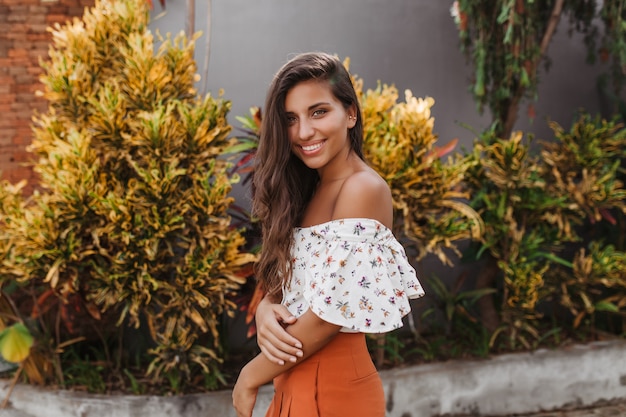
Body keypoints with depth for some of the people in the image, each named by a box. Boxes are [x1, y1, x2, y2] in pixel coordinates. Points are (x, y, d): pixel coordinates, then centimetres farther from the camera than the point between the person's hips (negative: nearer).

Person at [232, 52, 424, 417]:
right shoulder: (308, 191, 9)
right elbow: (284, 284, 9)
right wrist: (265, 311, -14)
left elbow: (331, 312, -21)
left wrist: (250, 377, -11)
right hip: (296, 386, 8)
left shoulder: (363, 189, -17)